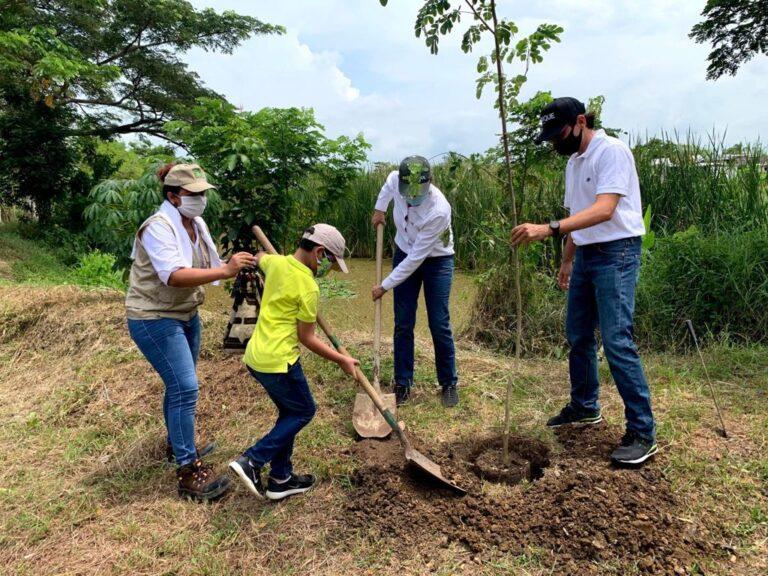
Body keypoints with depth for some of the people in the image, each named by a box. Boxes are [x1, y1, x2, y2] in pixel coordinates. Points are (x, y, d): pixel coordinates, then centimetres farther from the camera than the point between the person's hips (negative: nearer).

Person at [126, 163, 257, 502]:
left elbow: (209, 267, 4)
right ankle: (189, 473, -4)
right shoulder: (158, 227, -23)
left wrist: (237, 267, -14)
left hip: (186, 315, 9)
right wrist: (224, 271, -43)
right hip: (154, 318, -9)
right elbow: (173, 275, -37)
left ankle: (177, 444, 41)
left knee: (179, 384, 20)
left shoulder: (196, 225, 3)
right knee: (185, 388, -13)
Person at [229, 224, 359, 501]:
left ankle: (281, 478, 25)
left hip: (255, 356, 9)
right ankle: (252, 462, 3)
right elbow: (306, 338, -10)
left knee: (291, 411, 20)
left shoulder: (276, 262, 4)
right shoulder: (308, 287, -17)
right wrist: (342, 360, -1)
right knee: (304, 411, 10)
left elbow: (259, 257, 30)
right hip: (278, 361, -8)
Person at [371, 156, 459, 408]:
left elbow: (416, 258, -30)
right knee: (403, 324, 4)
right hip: (405, 255, 5)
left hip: (437, 260, -4)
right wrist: (379, 208, 12)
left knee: (439, 325, -3)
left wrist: (385, 286, -24)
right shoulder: (395, 179, -20)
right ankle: (403, 384, 14)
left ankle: (449, 383, 15)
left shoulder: (439, 210, -35)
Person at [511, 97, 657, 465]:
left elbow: (603, 210, -27)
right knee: (578, 336, 14)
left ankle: (642, 433, -1)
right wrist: (567, 261, 22)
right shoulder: (573, 162, 15)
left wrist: (549, 229, -36)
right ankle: (584, 407, 31)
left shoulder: (611, 151, -13)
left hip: (616, 254, -9)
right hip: (585, 255, 9)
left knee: (617, 341, -12)